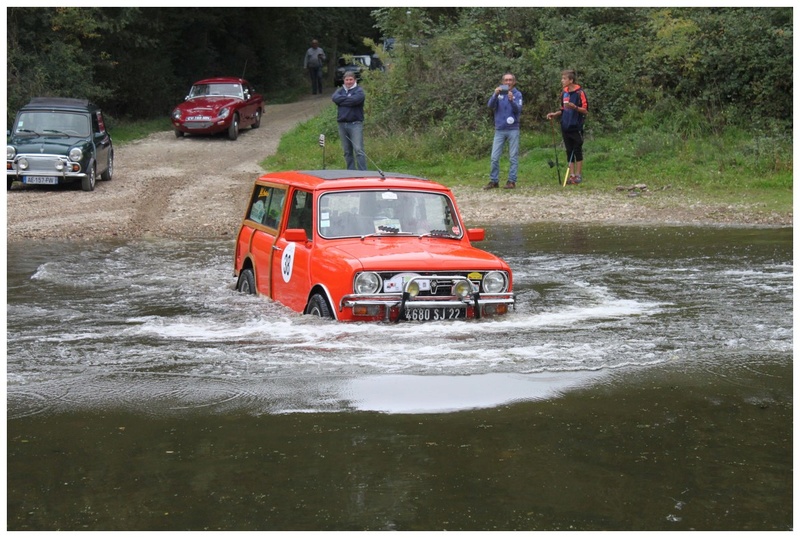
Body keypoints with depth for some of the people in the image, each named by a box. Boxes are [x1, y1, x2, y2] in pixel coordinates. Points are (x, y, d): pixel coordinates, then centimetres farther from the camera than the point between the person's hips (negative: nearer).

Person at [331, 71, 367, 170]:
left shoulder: (359, 91, 1)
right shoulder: (340, 91, 16)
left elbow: (355, 100, -18)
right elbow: (334, 98, -4)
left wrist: (342, 100, -5)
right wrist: (348, 99, -7)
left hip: (355, 124, -5)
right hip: (342, 124, 5)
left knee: (358, 149, -12)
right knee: (347, 151, 9)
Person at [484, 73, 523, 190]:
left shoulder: (517, 94, 1)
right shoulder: (498, 93, 5)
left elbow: (518, 109, -11)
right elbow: (491, 105, -9)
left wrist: (511, 100, -28)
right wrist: (495, 95, -26)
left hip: (513, 130, -1)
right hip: (499, 130, 1)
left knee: (513, 157, 1)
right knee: (494, 157, 0)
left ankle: (512, 181, 5)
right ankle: (494, 181, 8)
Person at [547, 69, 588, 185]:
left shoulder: (580, 92, -9)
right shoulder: (564, 93, 12)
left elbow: (585, 110, -11)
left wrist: (575, 107, -25)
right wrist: (555, 114, 6)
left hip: (576, 127, -6)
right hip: (566, 127, 6)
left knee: (577, 151, -1)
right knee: (569, 152, 7)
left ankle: (578, 175, 5)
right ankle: (572, 175, 11)